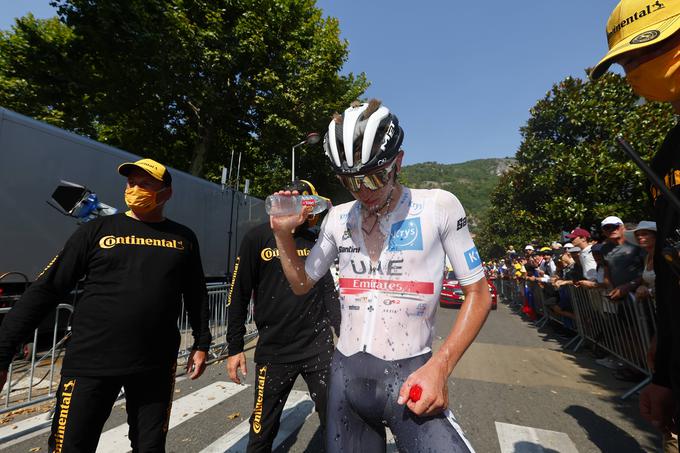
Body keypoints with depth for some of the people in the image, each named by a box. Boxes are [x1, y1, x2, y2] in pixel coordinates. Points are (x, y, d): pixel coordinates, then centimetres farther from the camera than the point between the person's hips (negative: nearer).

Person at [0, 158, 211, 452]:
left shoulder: (183, 238, 3)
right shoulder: (98, 230, 0)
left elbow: (196, 295, 9)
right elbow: (47, 289, 1)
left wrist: (202, 344, 10)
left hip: (156, 364, 1)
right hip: (90, 362, -1)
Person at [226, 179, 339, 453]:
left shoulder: (316, 241, 7)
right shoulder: (258, 238, -4)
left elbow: (328, 291, 10)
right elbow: (239, 295, -2)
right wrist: (235, 348, -2)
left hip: (320, 347, 3)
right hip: (273, 351, -2)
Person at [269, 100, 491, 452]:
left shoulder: (438, 206, -10)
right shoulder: (337, 218, 1)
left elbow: (477, 294, -5)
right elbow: (302, 284, 10)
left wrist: (439, 367, -16)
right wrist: (283, 234, -5)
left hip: (410, 375, -3)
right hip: (345, 374, 4)